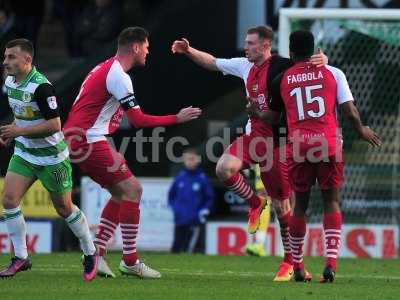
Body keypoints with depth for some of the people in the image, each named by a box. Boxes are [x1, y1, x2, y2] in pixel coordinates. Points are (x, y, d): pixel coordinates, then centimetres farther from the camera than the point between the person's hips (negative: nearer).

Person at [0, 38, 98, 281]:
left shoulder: (41, 86, -25)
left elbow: (54, 125, -27)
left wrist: (19, 131, -27)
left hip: (51, 156, -7)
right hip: (24, 153, 7)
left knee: (64, 208, 4)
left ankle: (91, 254, 24)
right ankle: (21, 258, 2)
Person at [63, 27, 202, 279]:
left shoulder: (106, 68, 17)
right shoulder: (118, 76, -15)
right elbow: (138, 120, -18)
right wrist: (177, 119, -11)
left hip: (78, 139, 10)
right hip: (89, 141, -10)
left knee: (121, 193, 14)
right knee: (132, 189, -9)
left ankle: (96, 253, 10)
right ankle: (130, 262, -7)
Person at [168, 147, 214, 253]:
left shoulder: (202, 178, -5)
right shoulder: (180, 177, 6)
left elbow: (210, 198, 2)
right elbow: (171, 195, 18)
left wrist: (204, 212, -8)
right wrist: (174, 208, 6)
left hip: (194, 222, -4)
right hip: (179, 221, 4)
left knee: (188, 250, -10)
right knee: (176, 248, 8)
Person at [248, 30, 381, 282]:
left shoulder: (282, 80, 9)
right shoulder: (333, 73, 5)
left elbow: (272, 117, 17)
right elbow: (350, 111, 2)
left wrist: (256, 112, 39)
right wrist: (362, 131, 21)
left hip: (298, 146, 1)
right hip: (329, 144, -1)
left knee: (301, 204, 14)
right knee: (332, 201, 7)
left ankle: (298, 266, 18)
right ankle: (331, 262, -9)